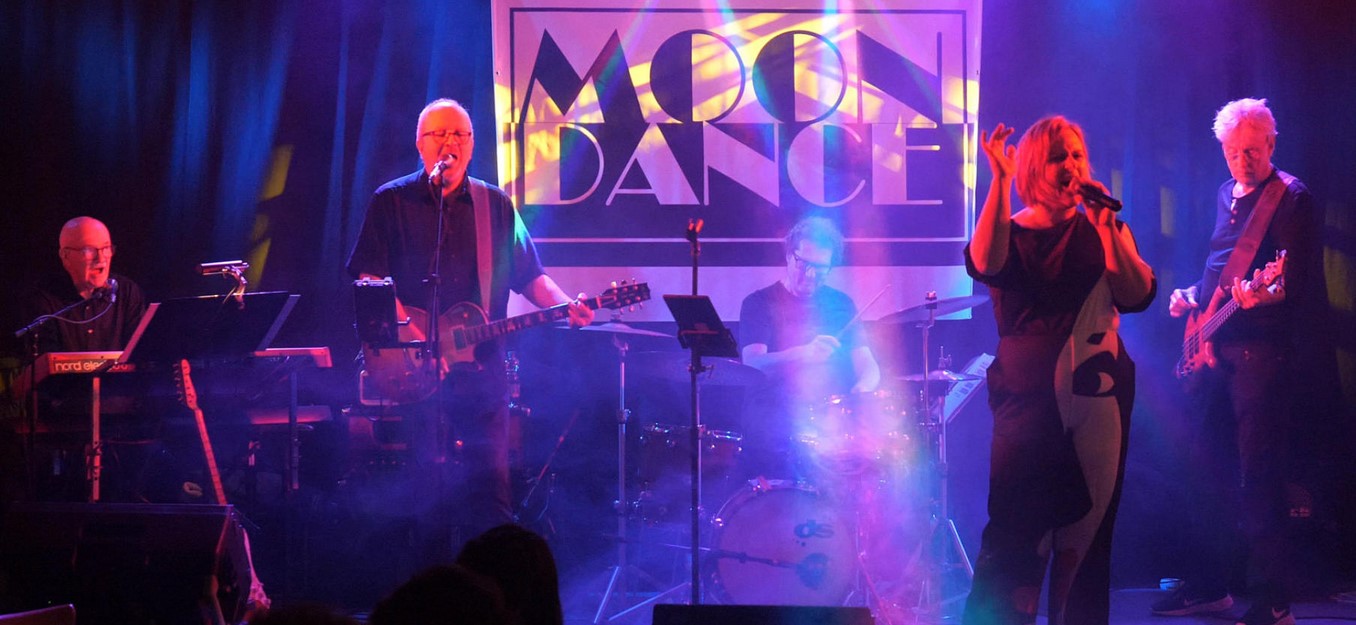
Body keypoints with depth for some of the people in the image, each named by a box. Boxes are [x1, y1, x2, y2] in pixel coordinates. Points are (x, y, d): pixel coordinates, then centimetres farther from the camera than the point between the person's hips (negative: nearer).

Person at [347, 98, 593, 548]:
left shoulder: (496, 206, 13)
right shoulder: (391, 203, 4)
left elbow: (530, 276, 13)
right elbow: (370, 278, -3)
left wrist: (565, 306, -6)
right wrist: (412, 334, -17)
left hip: (481, 364, 2)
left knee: (490, 486, -1)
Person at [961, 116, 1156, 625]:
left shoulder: (1103, 232, 10)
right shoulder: (1010, 232, 4)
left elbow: (1137, 296, -5)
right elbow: (984, 264, -20)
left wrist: (1108, 226, -12)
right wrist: (1000, 181, -20)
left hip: (1096, 402, 2)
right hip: (1028, 401, -2)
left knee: (1085, 535, 5)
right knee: (1015, 535, -10)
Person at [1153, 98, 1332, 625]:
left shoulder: (1292, 199, -9)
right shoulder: (1227, 195, 16)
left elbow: (1300, 283, -16)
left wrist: (1265, 295, -35)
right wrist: (1192, 296, 13)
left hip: (1263, 350, -8)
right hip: (1217, 347, 8)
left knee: (1260, 473, -10)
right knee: (1207, 466, 12)